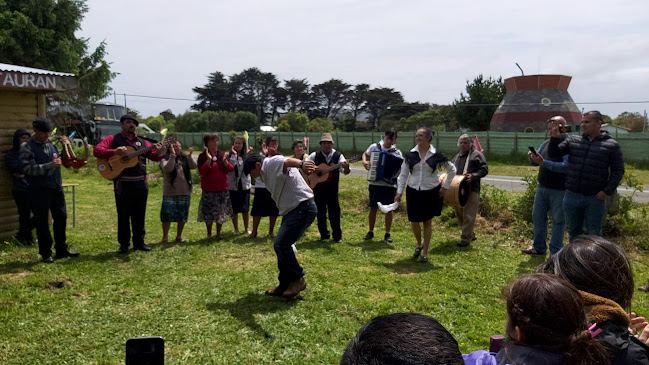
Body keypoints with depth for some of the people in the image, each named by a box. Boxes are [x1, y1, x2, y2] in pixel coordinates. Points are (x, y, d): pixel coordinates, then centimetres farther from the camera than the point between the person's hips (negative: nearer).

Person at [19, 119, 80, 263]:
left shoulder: (51, 144, 11)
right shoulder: (26, 147, -6)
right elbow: (29, 169, -17)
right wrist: (49, 166, -27)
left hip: (56, 187, 6)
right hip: (39, 190, -6)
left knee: (61, 217, 11)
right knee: (42, 221, 3)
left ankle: (61, 249, 23)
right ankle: (46, 253, 13)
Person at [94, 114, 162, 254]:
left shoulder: (142, 141, 14)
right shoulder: (113, 139, 3)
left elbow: (154, 156, 7)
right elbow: (96, 151, -9)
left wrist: (158, 152, -16)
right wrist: (114, 151, -25)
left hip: (141, 182, 4)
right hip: (123, 183, -4)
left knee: (139, 214, 11)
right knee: (123, 215, 4)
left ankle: (139, 242, 22)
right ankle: (124, 244, 15)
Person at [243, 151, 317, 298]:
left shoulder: (273, 162, -10)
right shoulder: (268, 171, 22)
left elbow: (288, 161, -34)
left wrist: (301, 164, -53)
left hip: (302, 208, -11)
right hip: (293, 210, 11)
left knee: (281, 244, -14)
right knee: (281, 246, 11)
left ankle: (298, 279, 2)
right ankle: (285, 285, 21)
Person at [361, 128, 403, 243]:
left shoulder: (397, 152, -1)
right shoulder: (374, 147, 1)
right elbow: (365, 154, 19)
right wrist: (364, 161, -1)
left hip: (390, 184, 0)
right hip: (375, 183, 0)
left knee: (388, 209, 4)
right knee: (373, 208, 6)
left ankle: (387, 234, 15)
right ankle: (370, 232, 20)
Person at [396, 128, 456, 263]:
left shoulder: (436, 155, -5)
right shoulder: (410, 155, 0)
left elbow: (452, 170, 8)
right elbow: (403, 175, 5)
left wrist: (445, 187, 4)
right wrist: (399, 192, -1)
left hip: (431, 193, -2)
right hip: (413, 192, 2)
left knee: (427, 222, 6)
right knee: (414, 221, 4)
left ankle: (425, 252, 18)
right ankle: (419, 244, 34)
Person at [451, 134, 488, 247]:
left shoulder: (477, 155, -1)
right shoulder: (456, 157, 20)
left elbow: (484, 170, -8)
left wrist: (473, 176, -22)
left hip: (471, 190, -7)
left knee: (469, 215, -7)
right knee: (459, 214, 12)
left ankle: (465, 238, -4)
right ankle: (471, 235, 26)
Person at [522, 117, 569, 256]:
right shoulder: (546, 144, 12)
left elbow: (566, 166, -24)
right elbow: (535, 162, 14)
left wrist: (543, 162, -27)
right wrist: (532, 157, -9)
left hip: (559, 191, -7)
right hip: (542, 187, 7)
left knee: (558, 221, 3)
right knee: (538, 217, 12)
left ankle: (555, 253, 11)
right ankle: (538, 248, 24)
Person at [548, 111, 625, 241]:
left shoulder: (611, 145, -2)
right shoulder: (572, 140, 6)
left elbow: (618, 170, -2)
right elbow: (554, 154, 3)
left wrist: (607, 191, -11)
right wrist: (555, 138, -14)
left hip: (595, 198, -3)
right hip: (572, 196, 3)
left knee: (594, 234, 8)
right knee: (574, 232, 17)